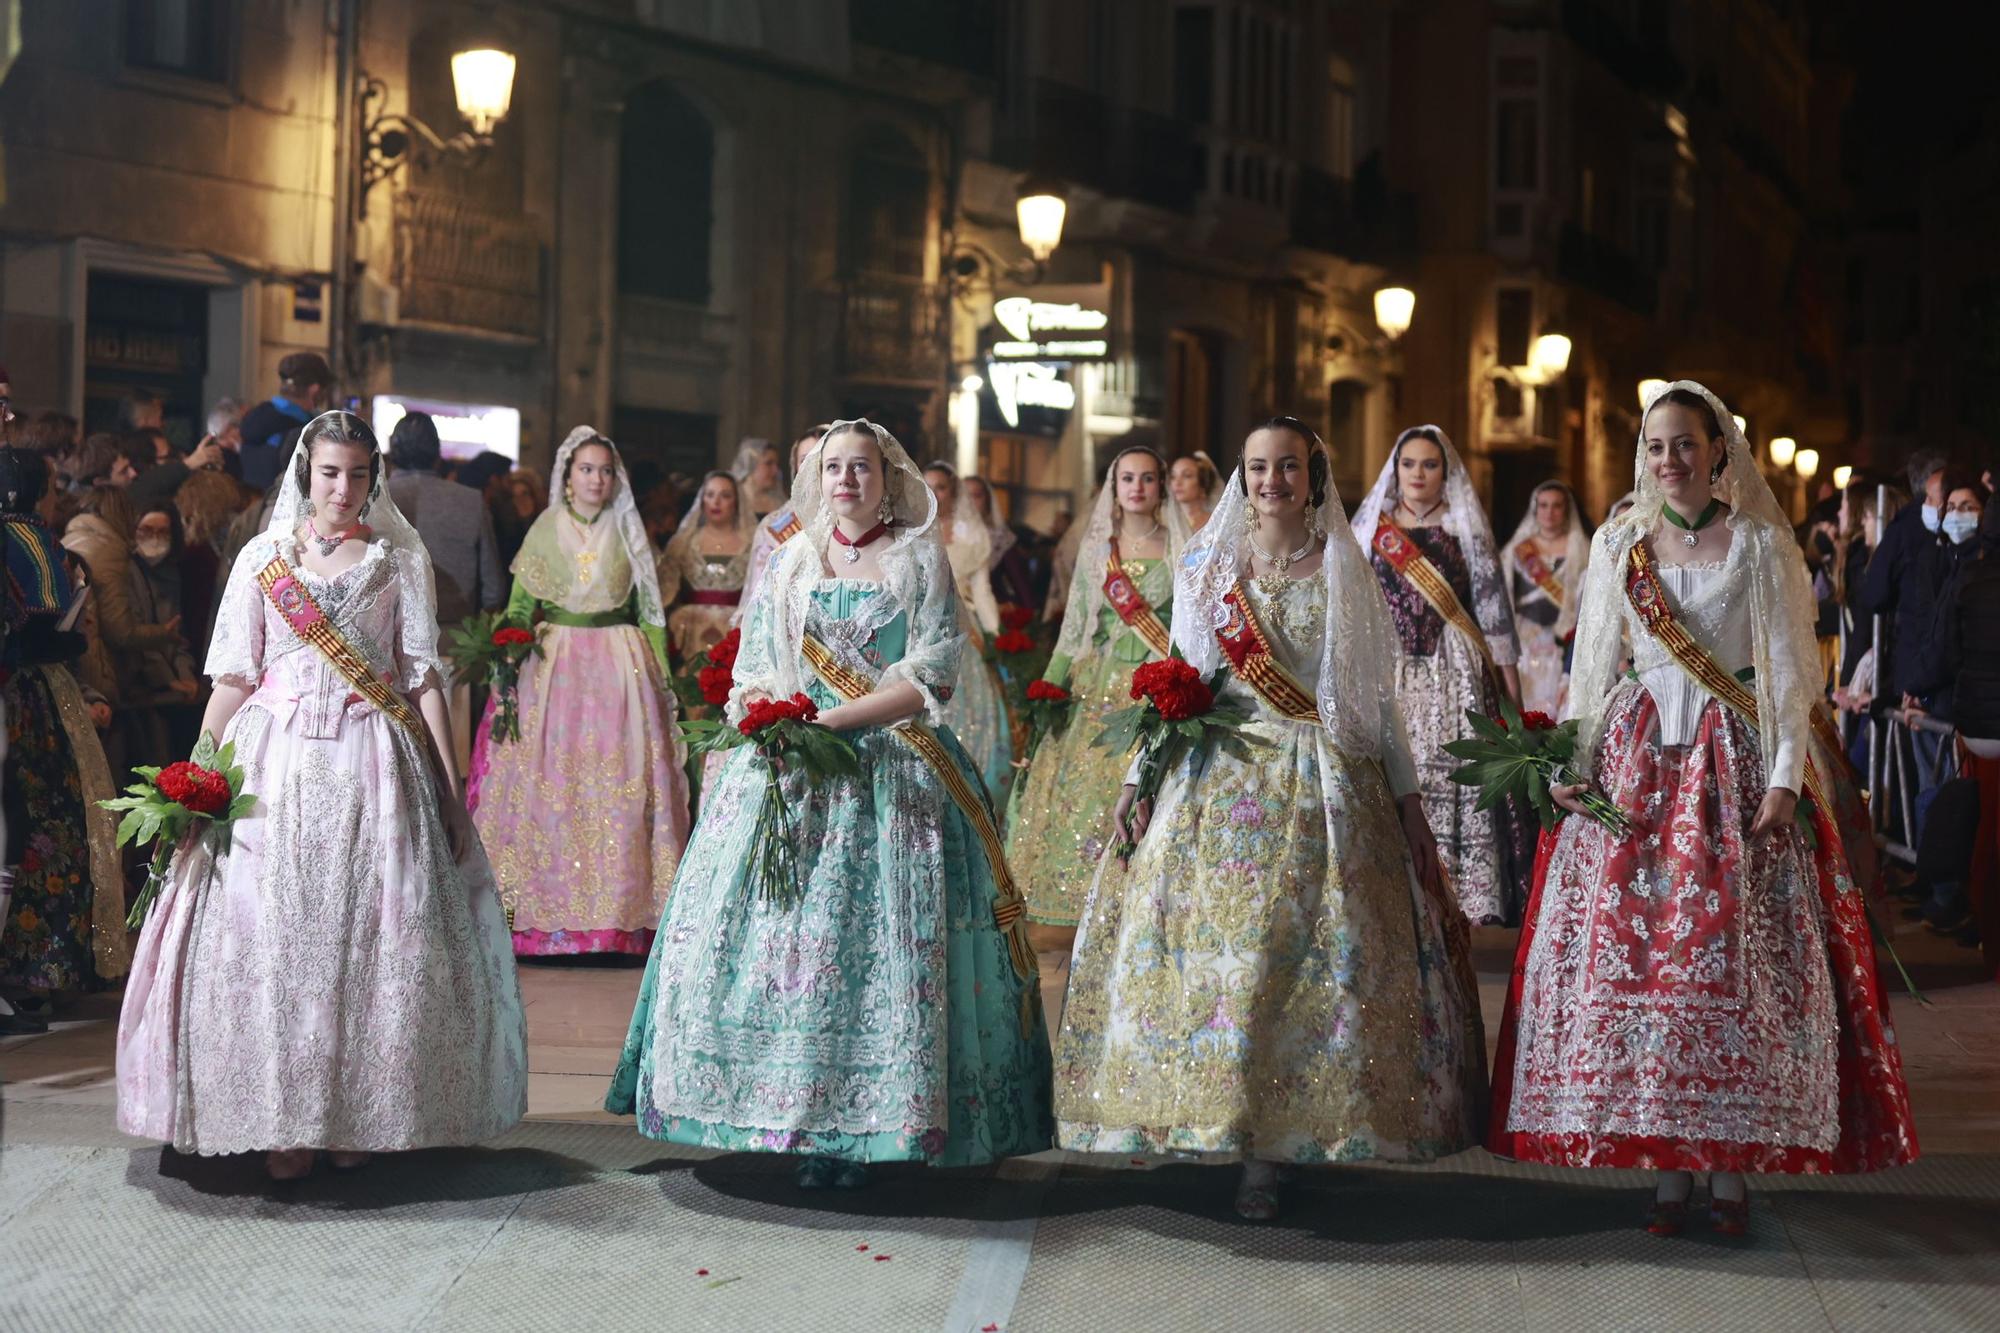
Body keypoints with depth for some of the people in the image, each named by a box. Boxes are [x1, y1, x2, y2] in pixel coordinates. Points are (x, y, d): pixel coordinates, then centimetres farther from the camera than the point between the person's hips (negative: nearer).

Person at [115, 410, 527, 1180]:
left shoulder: (400, 560, 7)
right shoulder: (263, 558, 8)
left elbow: (424, 677, 4)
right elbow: (232, 678, 7)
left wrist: (450, 788, -1)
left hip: (373, 768, 0)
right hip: (276, 762, 0)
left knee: (370, 937, -2)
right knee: (273, 938, -3)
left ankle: (358, 1117, 8)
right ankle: (284, 1124, 4)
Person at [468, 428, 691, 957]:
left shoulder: (628, 533, 9)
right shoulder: (546, 530, 7)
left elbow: (648, 611, 9)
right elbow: (520, 605, 5)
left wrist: (661, 673, 2)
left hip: (621, 669, 1)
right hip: (553, 665, 0)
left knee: (618, 789, -4)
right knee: (549, 787, -4)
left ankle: (617, 913, 2)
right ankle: (546, 919, 1)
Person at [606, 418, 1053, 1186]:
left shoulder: (921, 561, 4)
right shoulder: (790, 563, 16)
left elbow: (933, 679, -6)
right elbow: (753, 672, 15)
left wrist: (829, 719, -14)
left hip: (890, 774, -4)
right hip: (790, 771, 4)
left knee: (879, 938, -10)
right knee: (772, 926, -4)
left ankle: (856, 1127, -7)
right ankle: (770, 1110, 2)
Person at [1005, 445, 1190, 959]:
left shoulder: (1180, 551, 3)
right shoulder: (1094, 550, 12)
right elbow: (1075, 625, 13)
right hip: (1098, 689, 3)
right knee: (1081, 795, -3)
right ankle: (1081, 925, 3)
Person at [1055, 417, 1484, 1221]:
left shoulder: (1345, 573, 6)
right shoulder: (1207, 571, 10)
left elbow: (1376, 696, 8)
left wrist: (1407, 794, 5)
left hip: (1327, 790, -1)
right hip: (1224, 785, 1)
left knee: (1317, 960, -6)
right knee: (1219, 952, -3)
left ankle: (1269, 1152, -1)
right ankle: (1243, 1146, 6)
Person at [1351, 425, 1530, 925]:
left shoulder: (1464, 527, 7)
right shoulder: (1370, 525, 12)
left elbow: (1491, 603, 5)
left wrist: (1509, 678, 0)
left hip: (1452, 675, -1)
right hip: (1386, 672, 1)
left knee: (1454, 775, -10)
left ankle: (1465, 896, -7)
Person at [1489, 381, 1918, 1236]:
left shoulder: (1761, 544, 3)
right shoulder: (1619, 545, 10)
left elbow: (1788, 670, 0)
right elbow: (1592, 662, 10)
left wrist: (1785, 776, -10)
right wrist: (1572, 762, -1)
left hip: (1737, 765, -2)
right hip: (1638, 763, 2)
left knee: (1736, 963, -5)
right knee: (1637, 957, -4)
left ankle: (1730, 1169, 1)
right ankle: (1665, 1168, 1)